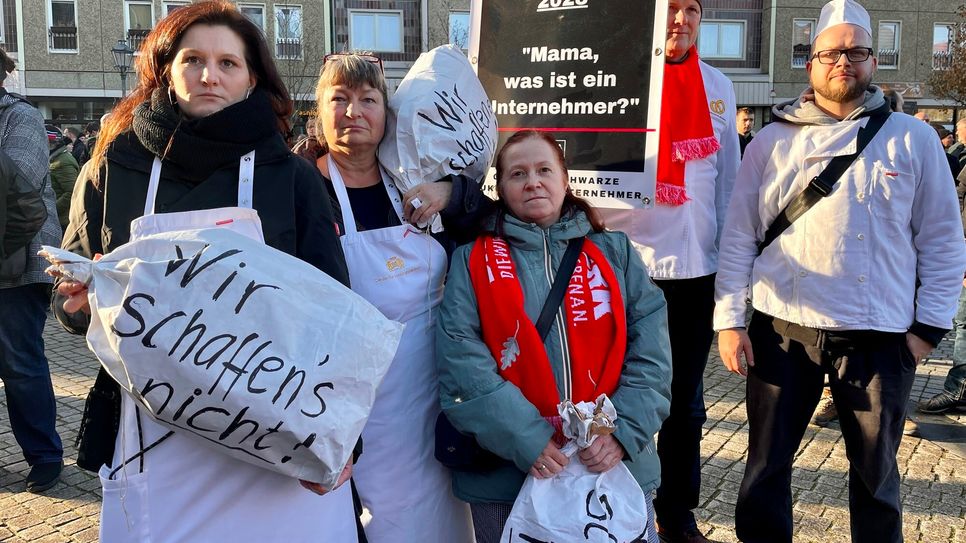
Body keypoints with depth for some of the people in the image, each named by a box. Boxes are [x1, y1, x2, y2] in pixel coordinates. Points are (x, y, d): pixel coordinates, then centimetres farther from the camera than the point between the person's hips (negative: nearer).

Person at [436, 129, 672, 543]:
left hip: (614, 464, 2)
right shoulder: (473, 260, 2)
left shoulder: (614, 251, 8)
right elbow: (460, 357, -9)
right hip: (507, 471, -1)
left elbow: (651, 345, 1)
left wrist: (623, 431, -12)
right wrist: (525, 440, -18)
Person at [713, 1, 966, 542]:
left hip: (880, 336, 0)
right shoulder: (772, 142, 7)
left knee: (876, 475, 13)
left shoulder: (913, 139, 5)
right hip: (783, 330, 1)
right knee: (767, 466, 9)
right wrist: (730, 319, -2)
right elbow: (739, 236, 4)